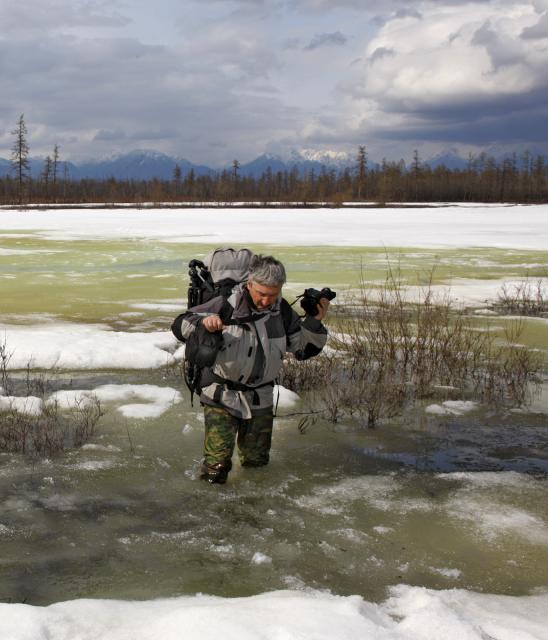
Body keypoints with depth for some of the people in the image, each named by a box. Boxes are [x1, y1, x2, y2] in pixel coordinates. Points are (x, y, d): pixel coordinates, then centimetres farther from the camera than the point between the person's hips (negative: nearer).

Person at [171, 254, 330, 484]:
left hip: (260, 398, 4)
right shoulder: (228, 304, -18)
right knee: (216, 469, -9)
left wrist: (314, 321, -13)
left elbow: (304, 349, 4)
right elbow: (180, 326, -17)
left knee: (256, 463, 17)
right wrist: (203, 322, -38)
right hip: (223, 396, -4)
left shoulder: (282, 311, -4)